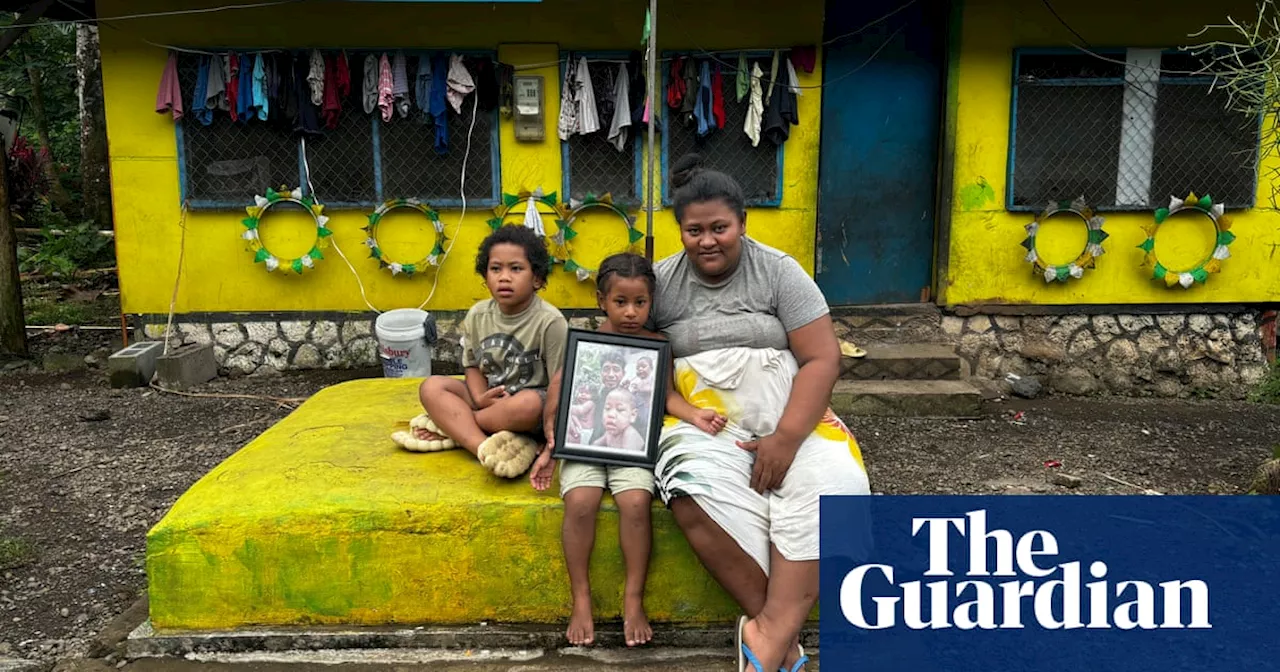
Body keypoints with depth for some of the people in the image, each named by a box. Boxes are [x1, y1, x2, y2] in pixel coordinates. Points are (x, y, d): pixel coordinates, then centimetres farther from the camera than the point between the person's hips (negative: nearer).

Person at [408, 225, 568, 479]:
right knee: (432, 387, -15)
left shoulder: (550, 322, -15)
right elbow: (473, 365, 10)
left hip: (532, 408, -5)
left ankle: (450, 425, -16)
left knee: (529, 403, -38)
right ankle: (485, 447, -36)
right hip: (487, 398, 5)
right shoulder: (477, 315, -1)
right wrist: (480, 398, -11)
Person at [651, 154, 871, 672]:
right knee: (701, 496, -32)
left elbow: (823, 359, -5)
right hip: (704, 424, 0)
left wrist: (786, 439, -17)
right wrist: (687, 415, -12)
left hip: (791, 421, 0)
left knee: (832, 485, -30)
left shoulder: (779, 271, 0)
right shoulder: (661, 282, 6)